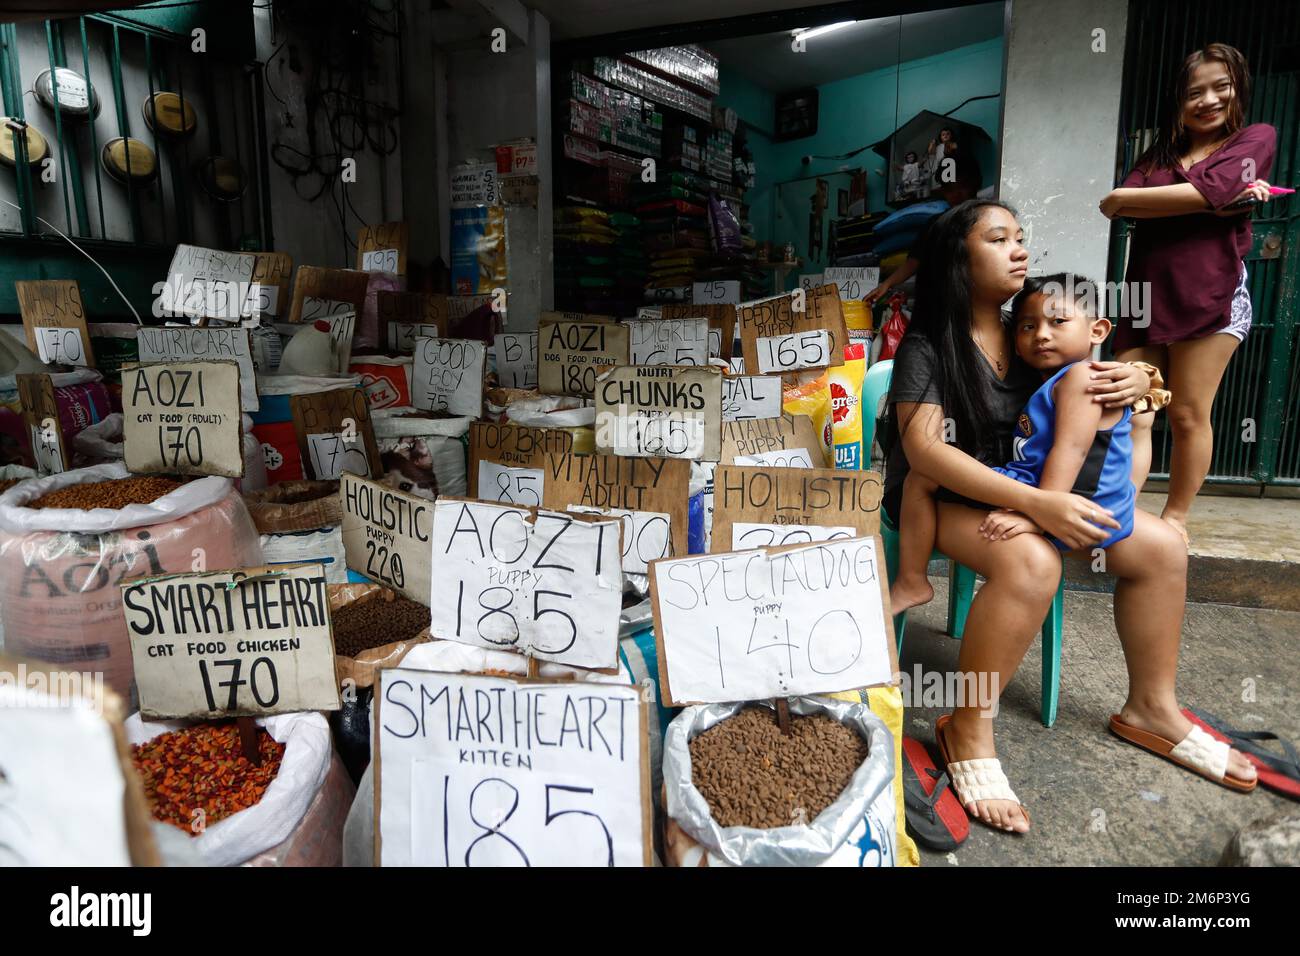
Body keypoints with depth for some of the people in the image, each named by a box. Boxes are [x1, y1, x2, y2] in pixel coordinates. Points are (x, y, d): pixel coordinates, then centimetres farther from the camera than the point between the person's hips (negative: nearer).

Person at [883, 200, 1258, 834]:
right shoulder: (927, 346, -15)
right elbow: (923, 449, -26)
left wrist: (1137, 381, -11)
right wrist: (1035, 503, -35)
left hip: (1022, 486, 7)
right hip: (941, 497, -7)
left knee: (1161, 546, -3)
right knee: (1031, 562, -36)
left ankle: (1150, 709, 15)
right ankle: (968, 729, -19)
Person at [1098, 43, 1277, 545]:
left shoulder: (1255, 138, 9)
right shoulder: (1158, 154, 20)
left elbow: (1206, 192, -12)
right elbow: (1115, 206, -1)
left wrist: (1127, 198, -1)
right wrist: (1216, 199, -9)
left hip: (1209, 299, -3)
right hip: (1145, 299, 3)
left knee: (1188, 417, 1)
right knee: (1130, 418, -8)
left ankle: (1175, 518, 13)